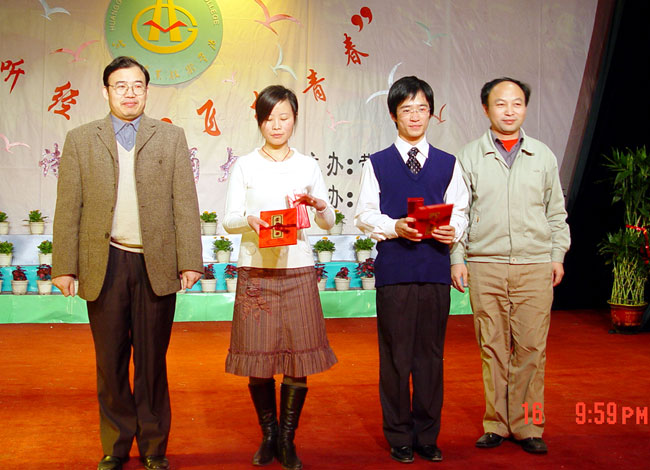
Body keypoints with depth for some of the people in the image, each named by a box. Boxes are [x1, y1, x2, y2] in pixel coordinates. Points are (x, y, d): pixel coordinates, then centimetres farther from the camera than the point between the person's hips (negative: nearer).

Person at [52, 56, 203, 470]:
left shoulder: (171, 137, 7)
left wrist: (189, 261, -3)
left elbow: (185, 203, 3)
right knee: (111, 361, 9)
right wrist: (65, 266, -1)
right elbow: (68, 208, 5)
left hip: (156, 264, 0)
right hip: (105, 264, 0)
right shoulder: (80, 140, 7)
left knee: (153, 360, 8)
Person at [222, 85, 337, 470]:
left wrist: (318, 204, -9)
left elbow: (329, 222, 11)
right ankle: (268, 435, 20)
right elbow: (229, 221, 3)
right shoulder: (246, 166, 7)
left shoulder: (308, 165, 9)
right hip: (255, 270, 0)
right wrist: (249, 220, -18)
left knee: (298, 356, -2)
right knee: (257, 355, 2)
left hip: (297, 269, 1)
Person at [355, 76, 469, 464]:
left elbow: (460, 211, 10)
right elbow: (365, 215, 3)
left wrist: (453, 231, -11)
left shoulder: (448, 164, 12)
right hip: (394, 268, -1)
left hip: (435, 268, 2)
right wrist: (396, 227, -14)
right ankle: (399, 436, 15)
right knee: (395, 354, 3)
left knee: (431, 354, 6)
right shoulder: (377, 164, 7)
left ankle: (427, 436, 18)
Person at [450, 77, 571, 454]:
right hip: (485, 266, -1)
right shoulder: (470, 156, 7)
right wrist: (457, 258, 0)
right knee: (492, 348, 2)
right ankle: (496, 424, 13)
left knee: (531, 348, 0)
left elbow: (556, 212, 16)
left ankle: (527, 426, 11)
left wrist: (558, 256, 10)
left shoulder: (543, 156, 11)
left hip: (535, 267, 1)